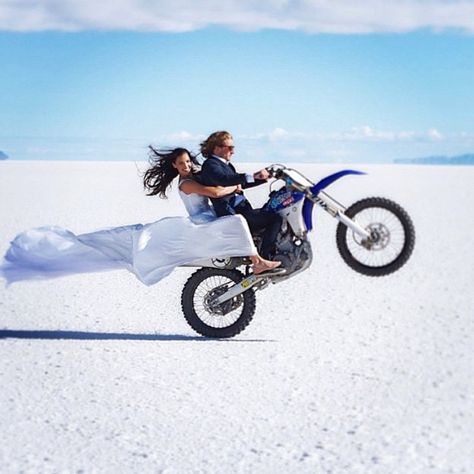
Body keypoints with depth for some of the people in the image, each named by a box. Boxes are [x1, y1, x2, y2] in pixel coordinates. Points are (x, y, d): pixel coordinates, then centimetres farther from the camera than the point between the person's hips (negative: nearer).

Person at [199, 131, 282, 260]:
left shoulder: (226, 165, 23)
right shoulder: (211, 165, -9)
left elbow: (241, 183, 31)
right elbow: (224, 180, -30)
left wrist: (263, 178, 20)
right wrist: (253, 176, -35)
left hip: (241, 209, 11)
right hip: (231, 212, -11)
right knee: (275, 218, -21)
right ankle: (264, 259, -24)